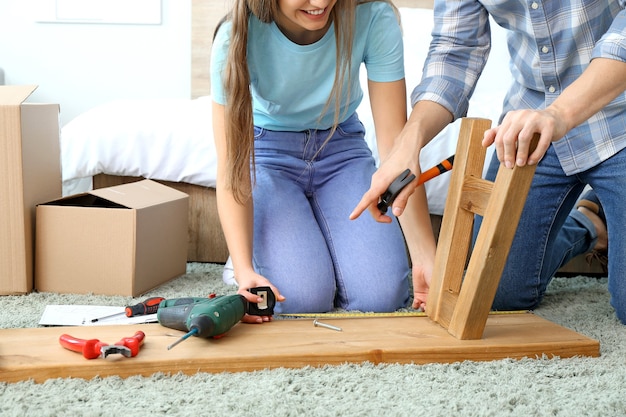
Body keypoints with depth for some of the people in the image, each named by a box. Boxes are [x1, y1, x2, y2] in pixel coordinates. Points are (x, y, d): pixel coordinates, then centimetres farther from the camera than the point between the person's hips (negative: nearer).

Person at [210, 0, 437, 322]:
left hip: (341, 148, 2)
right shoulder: (235, 37, -26)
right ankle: (255, 257, 12)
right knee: (303, 299, -21)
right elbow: (231, 164, -26)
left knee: (380, 297, -17)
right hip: (268, 153, -1)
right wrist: (244, 271, -39)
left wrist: (425, 256, -28)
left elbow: (394, 141, -22)